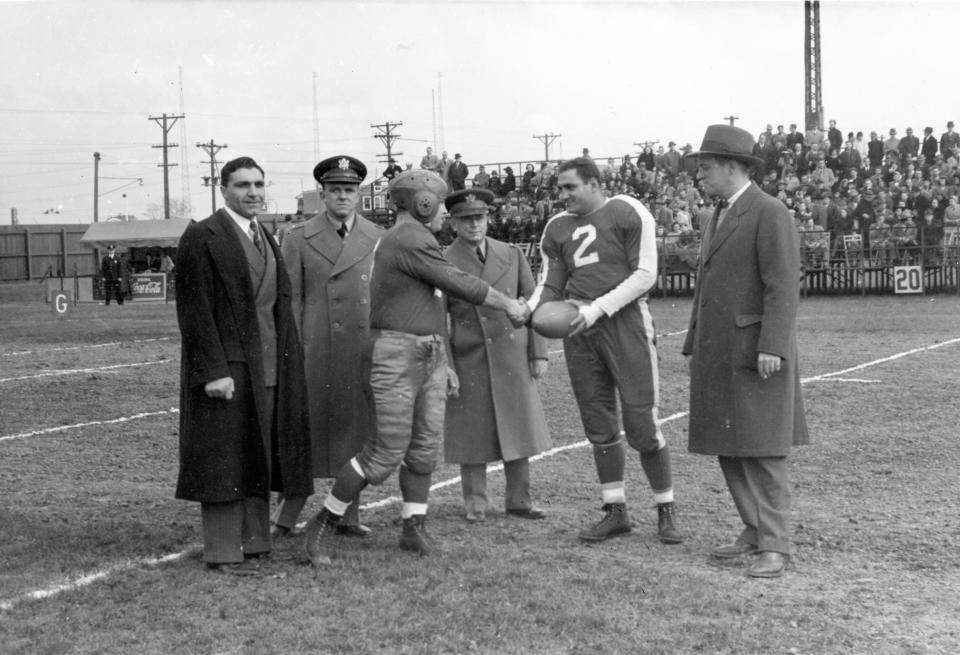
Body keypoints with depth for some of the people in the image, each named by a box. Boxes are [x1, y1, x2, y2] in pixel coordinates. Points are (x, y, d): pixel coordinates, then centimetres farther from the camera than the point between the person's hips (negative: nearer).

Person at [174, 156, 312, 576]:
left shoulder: (265, 239, 16)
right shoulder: (201, 238, -8)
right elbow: (195, 311, -13)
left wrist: (286, 364, 12)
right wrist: (213, 371, -19)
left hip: (266, 368, 8)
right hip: (226, 367, -7)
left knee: (259, 458, 10)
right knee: (225, 459, -4)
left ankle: (255, 542, 17)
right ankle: (222, 552, 2)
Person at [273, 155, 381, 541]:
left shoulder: (378, 239, 8)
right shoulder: (298, 239, 4)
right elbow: (291, 302, 2)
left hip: (365, 354, 2)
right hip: (316, 353, -2)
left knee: (358, 433, 7)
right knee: (306, 432, -1)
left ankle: (349, 516, 16)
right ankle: (286, 516, 6)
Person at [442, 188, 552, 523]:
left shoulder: (511, 255, 4)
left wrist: (538, 354, 1)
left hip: (512, 358, 3)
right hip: (468, 361, -3)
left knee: (516, 429, 7)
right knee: (472, 432, 3)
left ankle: (518, 500, 17)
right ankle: (475, 503, 14)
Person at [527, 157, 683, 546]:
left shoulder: (628, 213, -4)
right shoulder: (557, 229, 12)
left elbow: (644, 275, -8)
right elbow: (551, 286, 12)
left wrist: (598, 308, -17)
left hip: (624, 320, -5)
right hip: (579, 328, 5)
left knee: (641, 422, -5)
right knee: (599, 424, 8)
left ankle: (666, 511, 8)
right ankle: (616, 512, 17)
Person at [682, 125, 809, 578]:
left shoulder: (770, 213, -12)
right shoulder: (721, 216, 16)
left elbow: (784, 286, -18)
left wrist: (772, 348, -25)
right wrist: (695, 348, 17)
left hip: (757, 352, -9)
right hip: (720, 353, 9)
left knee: (762, 447, -9)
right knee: (727, 446, 9)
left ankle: (774, 547, -5)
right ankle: (757, 530, 18)